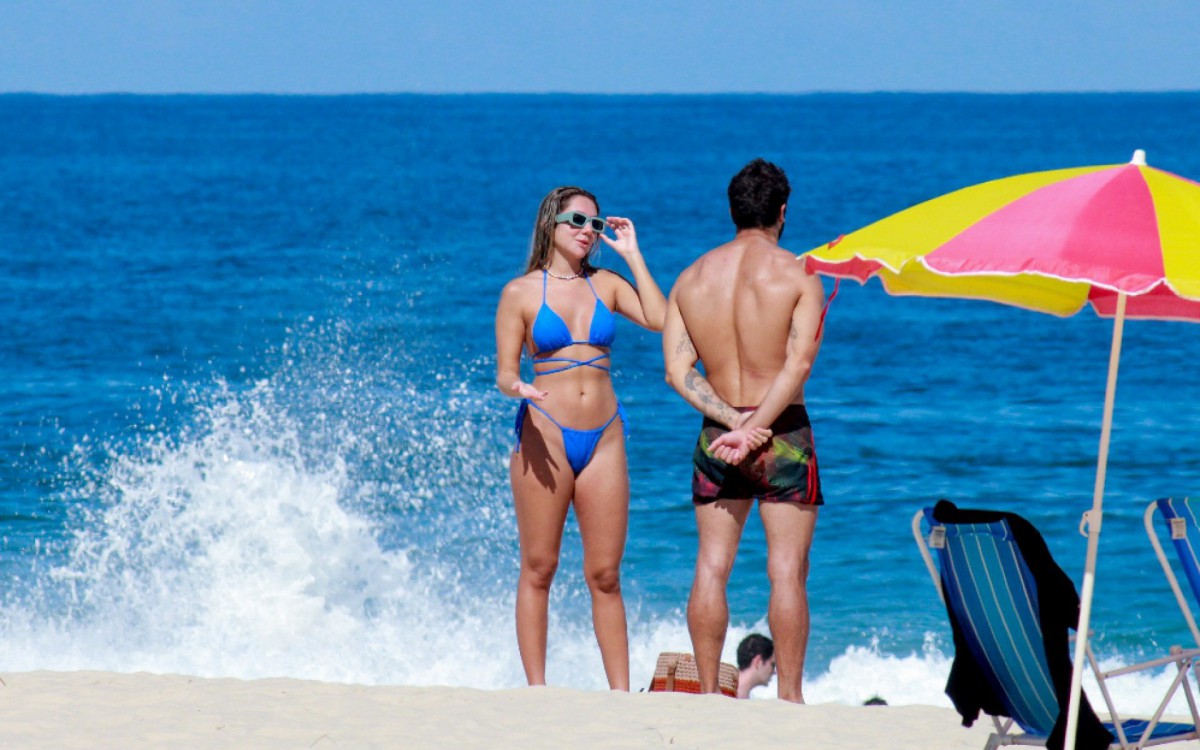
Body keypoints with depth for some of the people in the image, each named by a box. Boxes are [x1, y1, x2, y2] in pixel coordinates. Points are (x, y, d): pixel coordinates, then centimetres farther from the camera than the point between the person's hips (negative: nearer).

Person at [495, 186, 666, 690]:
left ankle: (621, 692, 5)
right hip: (546, 435, -3)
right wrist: (518, 388, -23)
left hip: (603, 437, 3)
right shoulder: (521, 293, 2)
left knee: (605, 574, 3)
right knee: (539, 569, -1)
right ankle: (536, 690, 3)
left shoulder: (606, 285, 11)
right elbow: (505, 372, 0)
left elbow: (660, 320, -4)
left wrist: (632, 255, 0)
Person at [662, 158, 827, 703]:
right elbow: (798, 364, -17)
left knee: (712, 566, 7)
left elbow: (677, 370, -3)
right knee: (787, 570, -1)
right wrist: (755, 428, -17)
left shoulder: (691, 278, 5)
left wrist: (732, 421, -9)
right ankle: (789, 696, -1)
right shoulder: (799, 276, -6)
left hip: (716, 434, 3)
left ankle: (708, 693, 8)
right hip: (782, 434, -3)